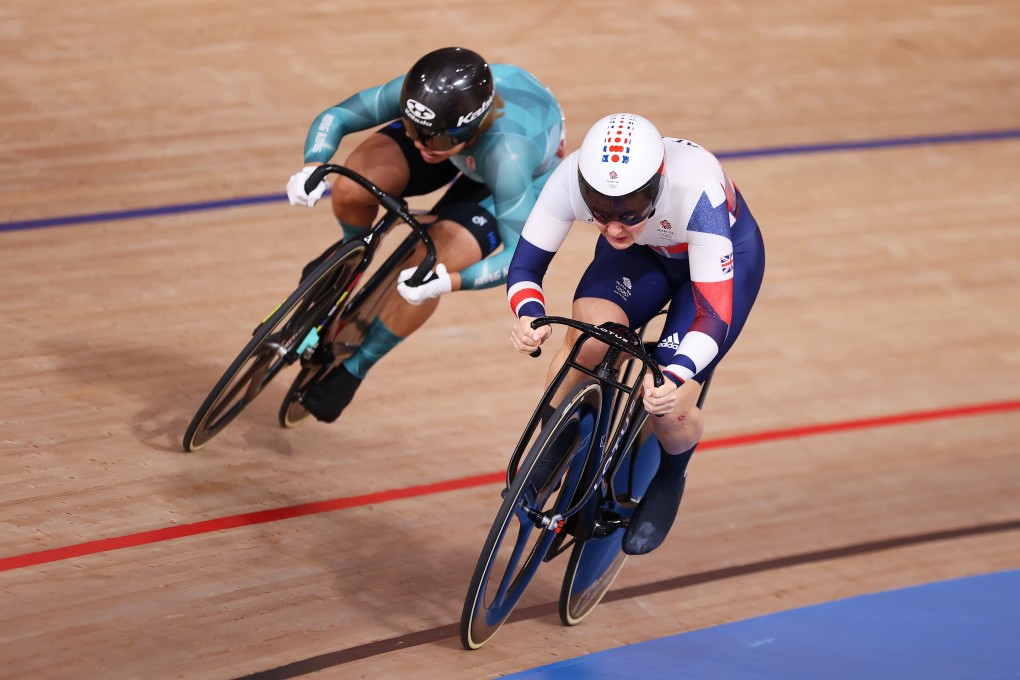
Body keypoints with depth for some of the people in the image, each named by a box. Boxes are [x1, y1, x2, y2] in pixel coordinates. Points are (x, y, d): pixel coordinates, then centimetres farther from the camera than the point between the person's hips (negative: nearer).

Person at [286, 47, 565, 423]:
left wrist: (446, 281, -53)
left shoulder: (508, 156, -46)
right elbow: (334, 117, -23)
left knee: (425, 273, -24)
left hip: (531, 175, -4)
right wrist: (312, 167, -44)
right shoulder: (421, 96, -35)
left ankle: (353, 368, 4)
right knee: (352, 190, -22)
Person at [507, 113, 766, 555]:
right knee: (590, 332, -28)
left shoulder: (695, 192, -42)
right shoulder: (572, 179, -34)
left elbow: (714, 316, -41)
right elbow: (525, 266, -24)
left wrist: (675, 377, -58)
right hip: (640, 255, 3)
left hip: (726, 253, -3)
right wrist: (530, 316, -46)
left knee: (668, 412, -16)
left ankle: (669, 479, 20)